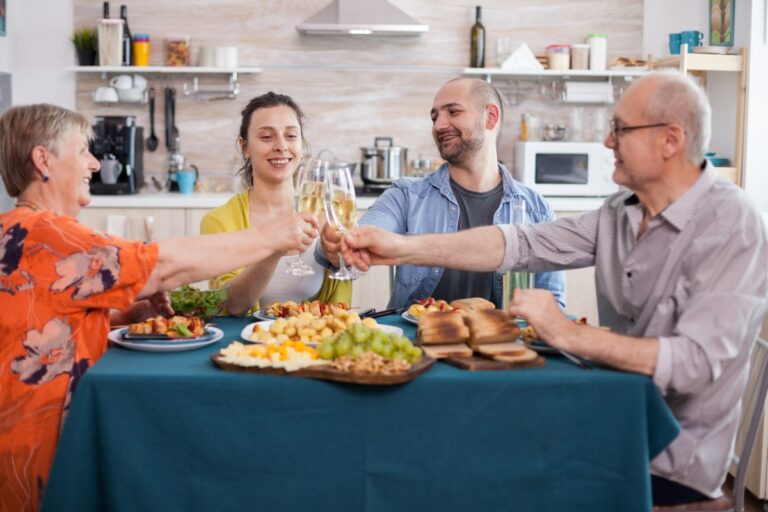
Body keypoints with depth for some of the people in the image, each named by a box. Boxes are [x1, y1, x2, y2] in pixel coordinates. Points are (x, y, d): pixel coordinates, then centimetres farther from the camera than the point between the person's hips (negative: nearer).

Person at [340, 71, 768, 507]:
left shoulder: (732, 225, -20)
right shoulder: (622, 212, 2)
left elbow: (696, 362, -29)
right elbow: (523, 244, -6)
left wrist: (569, 334, -31)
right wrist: (405, 248, -14)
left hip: (673, 470, -6)